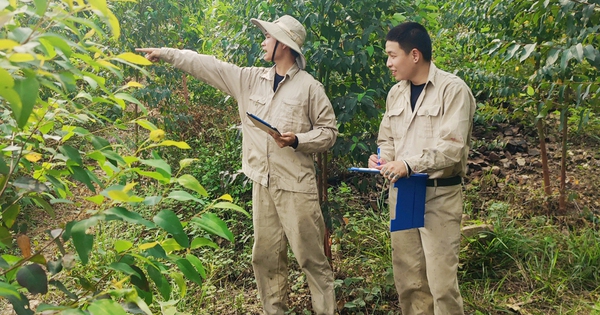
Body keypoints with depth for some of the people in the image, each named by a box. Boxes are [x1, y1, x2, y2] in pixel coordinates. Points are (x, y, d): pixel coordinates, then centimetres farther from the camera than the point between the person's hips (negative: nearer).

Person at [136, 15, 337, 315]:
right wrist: (165, 53, 12)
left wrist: (297, 141, -18)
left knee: (310, 256, 0)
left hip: (296, 185, -5)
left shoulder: (309, 86, -5)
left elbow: (328, 131, -3)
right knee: (265, 256, 12)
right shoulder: (250, 79, 9)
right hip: (262, 183, 5)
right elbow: (207, 66, 12)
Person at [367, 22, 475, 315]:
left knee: (441, 281, -4)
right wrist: (382, 158, -2)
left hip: (439, 195, -6)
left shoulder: (453, 89, -10)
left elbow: (452, 147, -18)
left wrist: (410, 164, -28)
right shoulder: (395, 93, 11)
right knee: (406, 278, 12)